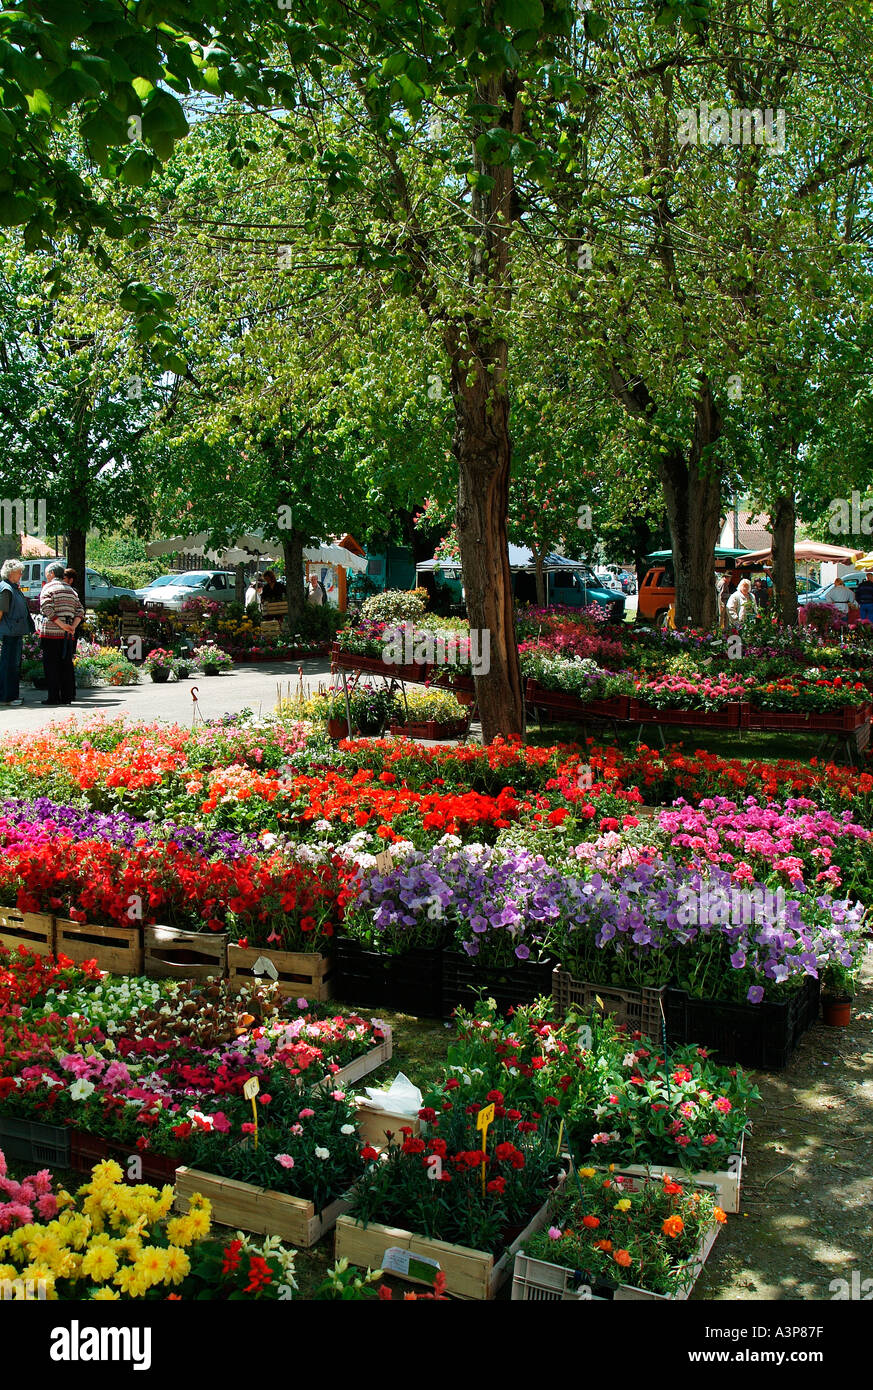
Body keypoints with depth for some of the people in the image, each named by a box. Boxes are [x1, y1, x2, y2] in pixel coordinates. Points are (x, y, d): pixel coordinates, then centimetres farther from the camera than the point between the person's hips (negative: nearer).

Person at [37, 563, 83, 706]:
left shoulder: (48, 588, -4)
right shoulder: (71, 590, 15)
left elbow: (47, 610, -17)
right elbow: (80, 611, 8)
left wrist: (62, 625, -16)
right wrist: (72, 626, -3)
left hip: (50, 632, -5)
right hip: (67, 635, 5)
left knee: (51, 665, -1)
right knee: (66, 665, 9)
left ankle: (54, 697, -3)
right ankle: (67, 696, 10)